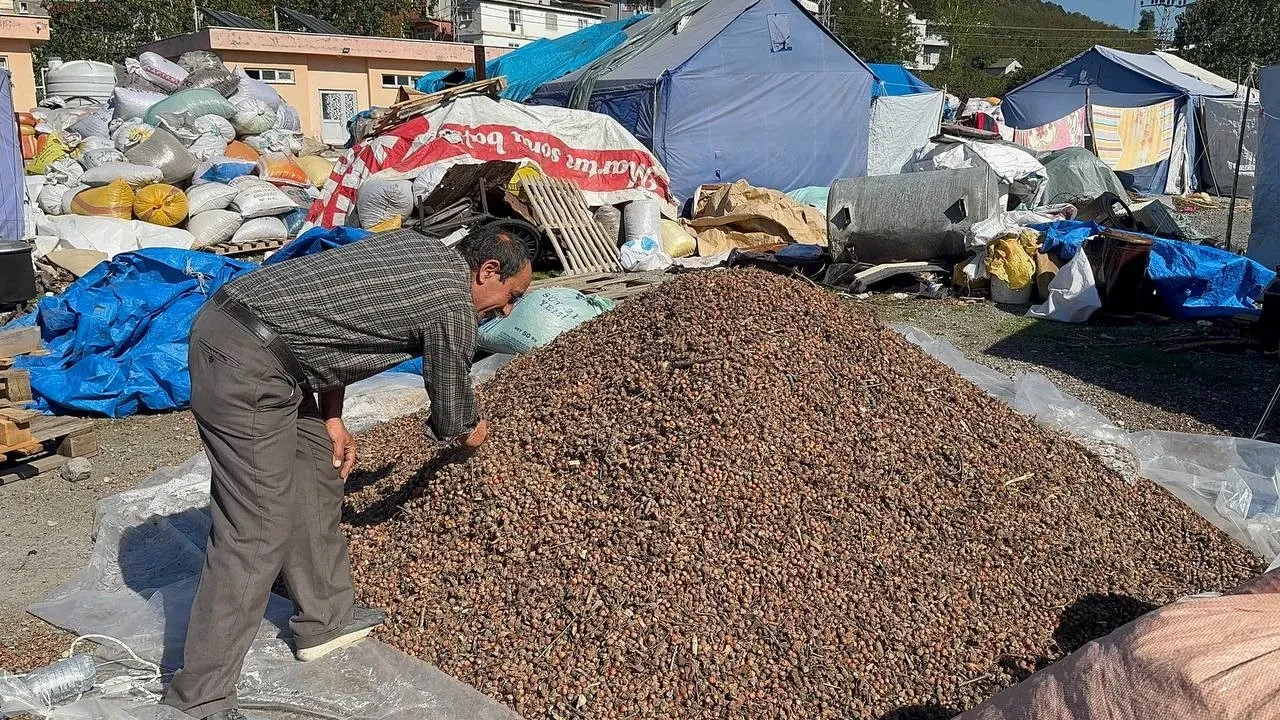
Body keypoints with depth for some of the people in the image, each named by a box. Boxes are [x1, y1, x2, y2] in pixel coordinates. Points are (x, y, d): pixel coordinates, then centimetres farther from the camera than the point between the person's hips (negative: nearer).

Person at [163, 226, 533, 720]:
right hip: (246, 366, -10)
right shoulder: (454, 307, -7)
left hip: (227, 323, 10)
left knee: (316, 473, 18)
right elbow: (449, 422, 6)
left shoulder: (416, 248, 16)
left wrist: (332, 420, 17)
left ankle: (324, 620, 30)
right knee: (257, 533, -5)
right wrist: (471, 437, 29)